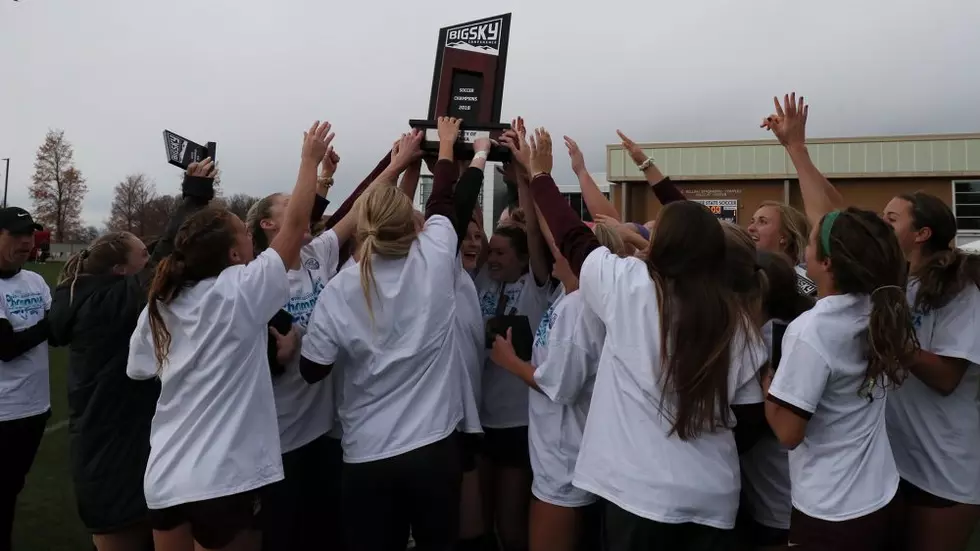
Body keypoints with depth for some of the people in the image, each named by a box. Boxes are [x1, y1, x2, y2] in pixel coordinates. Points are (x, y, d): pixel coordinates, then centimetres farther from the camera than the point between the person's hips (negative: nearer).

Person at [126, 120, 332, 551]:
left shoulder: (160, 305, 2)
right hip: (223, 480, -6)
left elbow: (140, 371, 14)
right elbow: (296, 225, -10)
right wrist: (310, 159, 1)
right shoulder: (240, 293, -14)